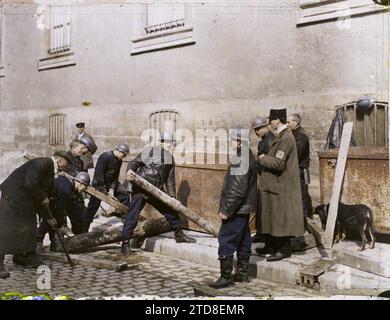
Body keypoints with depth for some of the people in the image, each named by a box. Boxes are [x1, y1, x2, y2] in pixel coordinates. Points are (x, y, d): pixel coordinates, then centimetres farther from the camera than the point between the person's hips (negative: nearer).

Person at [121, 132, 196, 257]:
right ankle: (125, 244, 2)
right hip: (141, 188, -6)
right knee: (132, 217, -7)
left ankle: (179, 234, 29)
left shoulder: (170, 159, 11)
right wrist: (129, 172, -32)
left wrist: (172, 197, 13)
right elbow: (134, 163, -11)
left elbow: (170, 179, 16)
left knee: (170, 210, 12)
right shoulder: (150, 151, -9)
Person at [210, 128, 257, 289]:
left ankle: (226, 276, 1)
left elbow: (237, 190, -24)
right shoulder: (248, 157, 12)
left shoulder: (241, 161, -20)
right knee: (243, 240, 16)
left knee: (226, 240, -4)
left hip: (237, 209, -11)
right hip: (244, 208, 11)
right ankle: (242, 273, 26)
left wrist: (226, 209, -18)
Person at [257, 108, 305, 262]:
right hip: (274, 185, 10)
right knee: (273, 217, 17)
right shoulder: (281, 137, 14)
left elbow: (278, 163, -24)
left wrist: (263, 158, -10)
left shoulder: (286, 138, -19)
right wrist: (266, 158, 4)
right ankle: (273, 246, 28)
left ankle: (284, 250, 9)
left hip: (281, 187, -10)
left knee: (281, 218, -1)